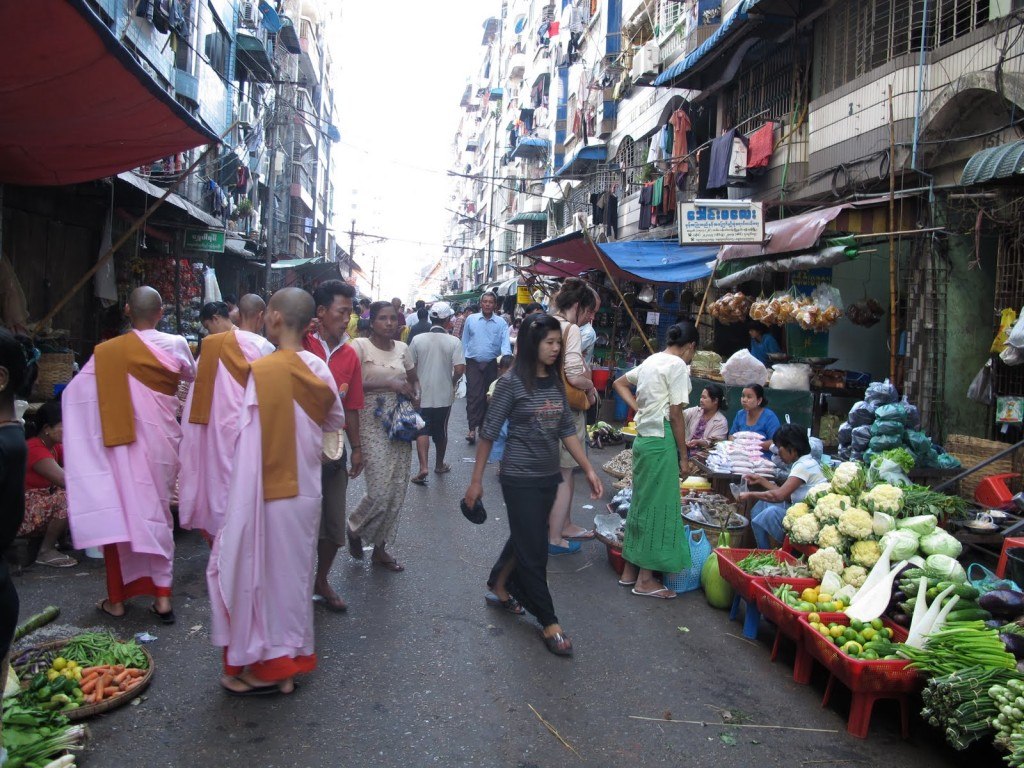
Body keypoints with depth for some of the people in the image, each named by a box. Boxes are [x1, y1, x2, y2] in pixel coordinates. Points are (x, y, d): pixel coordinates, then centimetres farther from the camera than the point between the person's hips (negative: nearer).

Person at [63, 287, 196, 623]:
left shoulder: (107, 352, -9)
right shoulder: (176, 346, -5)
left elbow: (75, 392, -4)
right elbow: (192, 375, 16)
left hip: (122, 443, -2)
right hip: (161, 440, 2)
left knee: (120, 512, 9)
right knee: (157, 513, 12)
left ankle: (117, 598, 17)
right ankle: (162, 596, 13)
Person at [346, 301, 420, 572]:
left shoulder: (402, 348, 9)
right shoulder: (360, 346, -6)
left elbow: (412, 381, 21)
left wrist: (412, 397, 0)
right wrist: (389, 383, -18)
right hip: (373, 422, -5)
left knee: (397, 490, 7)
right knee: (380, 491, -10)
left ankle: (380, 548, 23)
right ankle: (355, 528, 22)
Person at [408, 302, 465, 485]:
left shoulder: (417, 339, -6)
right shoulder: (453, 342, -10)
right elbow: (460, 369, -17)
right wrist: (453, 382, 3)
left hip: (422, 395, 0)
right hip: (444, 396, 0)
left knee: (423, 430, 2)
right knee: (441, 432, 16)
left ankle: (423, 467, -14)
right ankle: (439, 465, 31)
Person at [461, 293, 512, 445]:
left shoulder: (501, 323, 1)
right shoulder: (471, 320, 3)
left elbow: (505, 342, -8)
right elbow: (465, 341, 8)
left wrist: (506, 356, -27)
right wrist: (463, 361, 4)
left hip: (492, 364, 1)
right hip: (473, 364, -1)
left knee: (489, 396, 9)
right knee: (474, 395, -11)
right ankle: (472, 428, -13)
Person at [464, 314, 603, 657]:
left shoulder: (556, 381, 4)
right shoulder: (511, 382, -14)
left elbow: (567, 430, 9)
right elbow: (489, 433, -10)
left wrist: (589, 469, 4)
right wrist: (476, 480, -8)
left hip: (549, 477, 7)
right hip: (520, 478, -6)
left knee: (523, 539, 20)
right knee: (533, 550, 0)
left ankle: (499, 589, 42)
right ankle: (549, 623, 11)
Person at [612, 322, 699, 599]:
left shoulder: (651, 361, 15)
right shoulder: (678, 366, -10)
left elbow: (619, 383, 28)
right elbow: (676, 414, -13)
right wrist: (684, 456, -8)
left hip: (643, 437, 9)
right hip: (661, 440, -9)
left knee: (641, 502, 15)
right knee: (659, 506, -1)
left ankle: (630, 570, 24)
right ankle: (646, 579, 6)